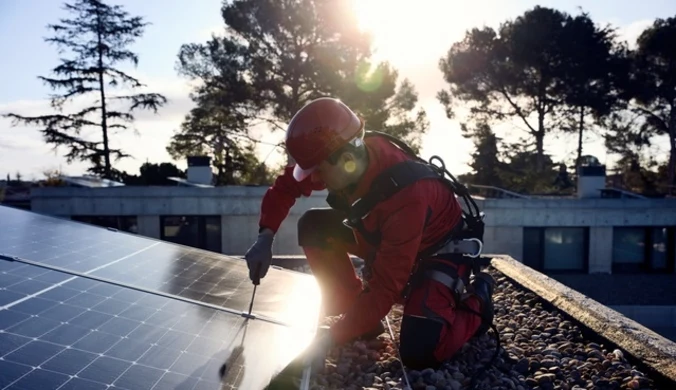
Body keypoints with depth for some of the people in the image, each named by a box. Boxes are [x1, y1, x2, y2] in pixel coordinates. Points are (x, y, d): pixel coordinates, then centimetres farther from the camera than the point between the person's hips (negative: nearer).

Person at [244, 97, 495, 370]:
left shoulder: (406, 196, -41)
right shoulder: (335, 152, -21)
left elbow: (384, 289, -36)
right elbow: (286, 185, -4)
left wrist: (328, 341, -35)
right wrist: (265, 237, -18)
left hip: (440, 250, -7)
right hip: (386, 240, 7)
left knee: (419, 353, -24)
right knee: (314, 226, -8)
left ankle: (475, 301, 6)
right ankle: (361, 316, 1)